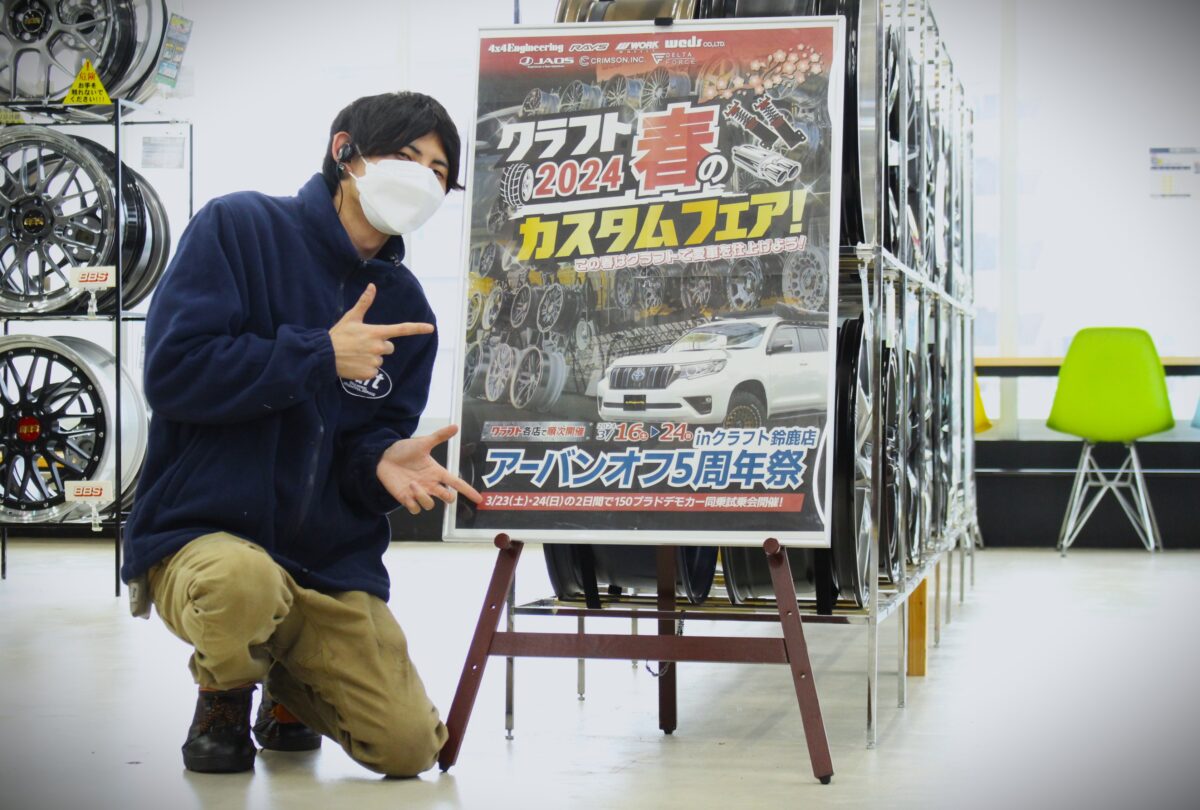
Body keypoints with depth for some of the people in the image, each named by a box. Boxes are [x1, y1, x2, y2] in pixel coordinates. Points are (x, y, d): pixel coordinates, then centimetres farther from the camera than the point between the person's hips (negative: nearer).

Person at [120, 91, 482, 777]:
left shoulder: (405, 306, 10)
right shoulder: (240, 227, -6)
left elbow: (376, 435, 11)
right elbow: (174, 371, -15)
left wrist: (384, 461, -14)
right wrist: (323, 356, -14)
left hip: (332, 561, 5)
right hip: (201, 537, -5)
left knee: (410, 747, -8)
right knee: (241, 582, -42)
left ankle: (291, 681, 26)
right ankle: (225, 694, -3)